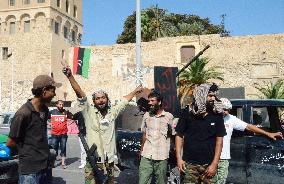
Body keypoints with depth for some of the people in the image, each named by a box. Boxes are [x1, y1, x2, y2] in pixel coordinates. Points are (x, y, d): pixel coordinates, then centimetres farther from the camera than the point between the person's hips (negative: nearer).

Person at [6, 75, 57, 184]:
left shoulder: (45, 109, 7)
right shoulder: (23, 113, -17)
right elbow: (10, 143, -10)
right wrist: (27, 149, 2)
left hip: (46, 167, 7)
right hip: (30, 170, -7)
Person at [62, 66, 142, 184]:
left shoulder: (112, 112, 8)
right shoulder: (89, 111, -3)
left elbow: (125, 100, 20)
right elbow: (79, 93, -13)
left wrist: (136, 91, 31)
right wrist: (70, 76, -22)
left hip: (109, 161, 4)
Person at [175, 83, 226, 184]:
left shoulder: (217, 115, 0)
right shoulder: (187, 112, -3)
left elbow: (219, 139, 2)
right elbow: (179, 135, 1)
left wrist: (214, 164, -4)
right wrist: (179, 158, -6)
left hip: (208, 164, 1)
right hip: (189, 163, -1)